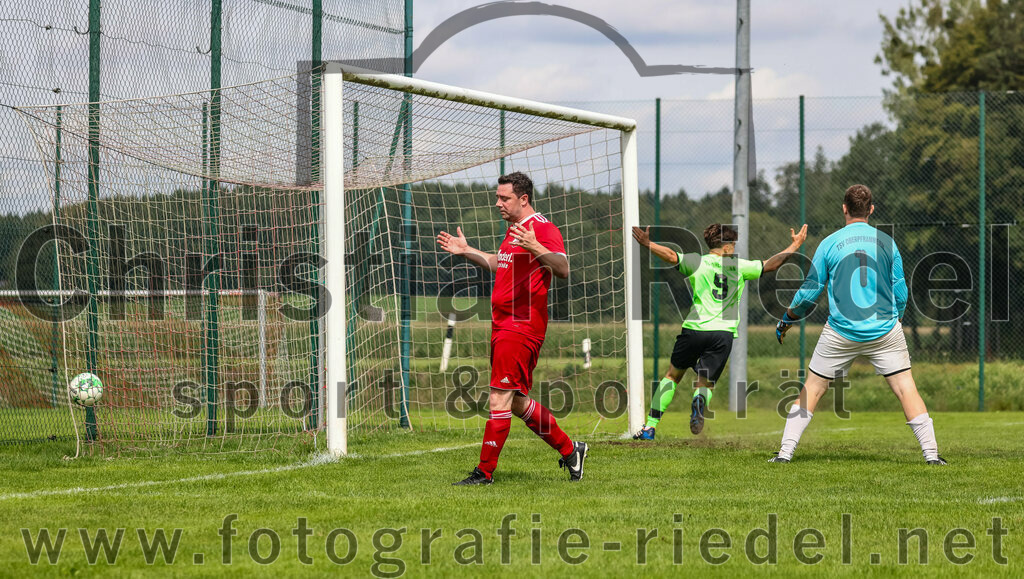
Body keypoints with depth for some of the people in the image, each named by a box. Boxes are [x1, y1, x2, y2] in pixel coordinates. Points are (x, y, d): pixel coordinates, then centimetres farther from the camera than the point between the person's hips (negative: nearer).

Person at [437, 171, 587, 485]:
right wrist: (466, 251, 30)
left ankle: (485, 471, -7)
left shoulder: (543, 229, -11)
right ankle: (569, 449, 25)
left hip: (522, 327, -10)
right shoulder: (514, 230, 20)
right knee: (517, 402, 13)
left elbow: (563, 269, -24)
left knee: (501, 398, -10)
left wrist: (536, 248, -37)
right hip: (503, 326, 10)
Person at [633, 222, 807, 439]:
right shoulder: (739, 266, 9)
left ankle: (650, 426, 13)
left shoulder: (696, 262, 5)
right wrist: (794, 246, 26)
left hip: (695, 328, 0)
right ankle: (699, 401, -34)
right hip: (724, 332, 0)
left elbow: (671, 256, -12)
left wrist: (647, 244, -7)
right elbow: (770, 265, 15)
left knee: (673, 375, 17)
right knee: (705, 384, 6)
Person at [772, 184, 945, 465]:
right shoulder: (887, 243, 2)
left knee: (812, 388, 11)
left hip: (841, 333, 0)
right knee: (906, 388, 2)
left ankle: (786, 451, 7)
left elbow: (810, 292, 2)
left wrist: (787, 319, 18)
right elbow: (900, 293, 5)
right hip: (885, 330, 0)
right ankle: (931, 452, -5)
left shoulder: (829, 244, -1)